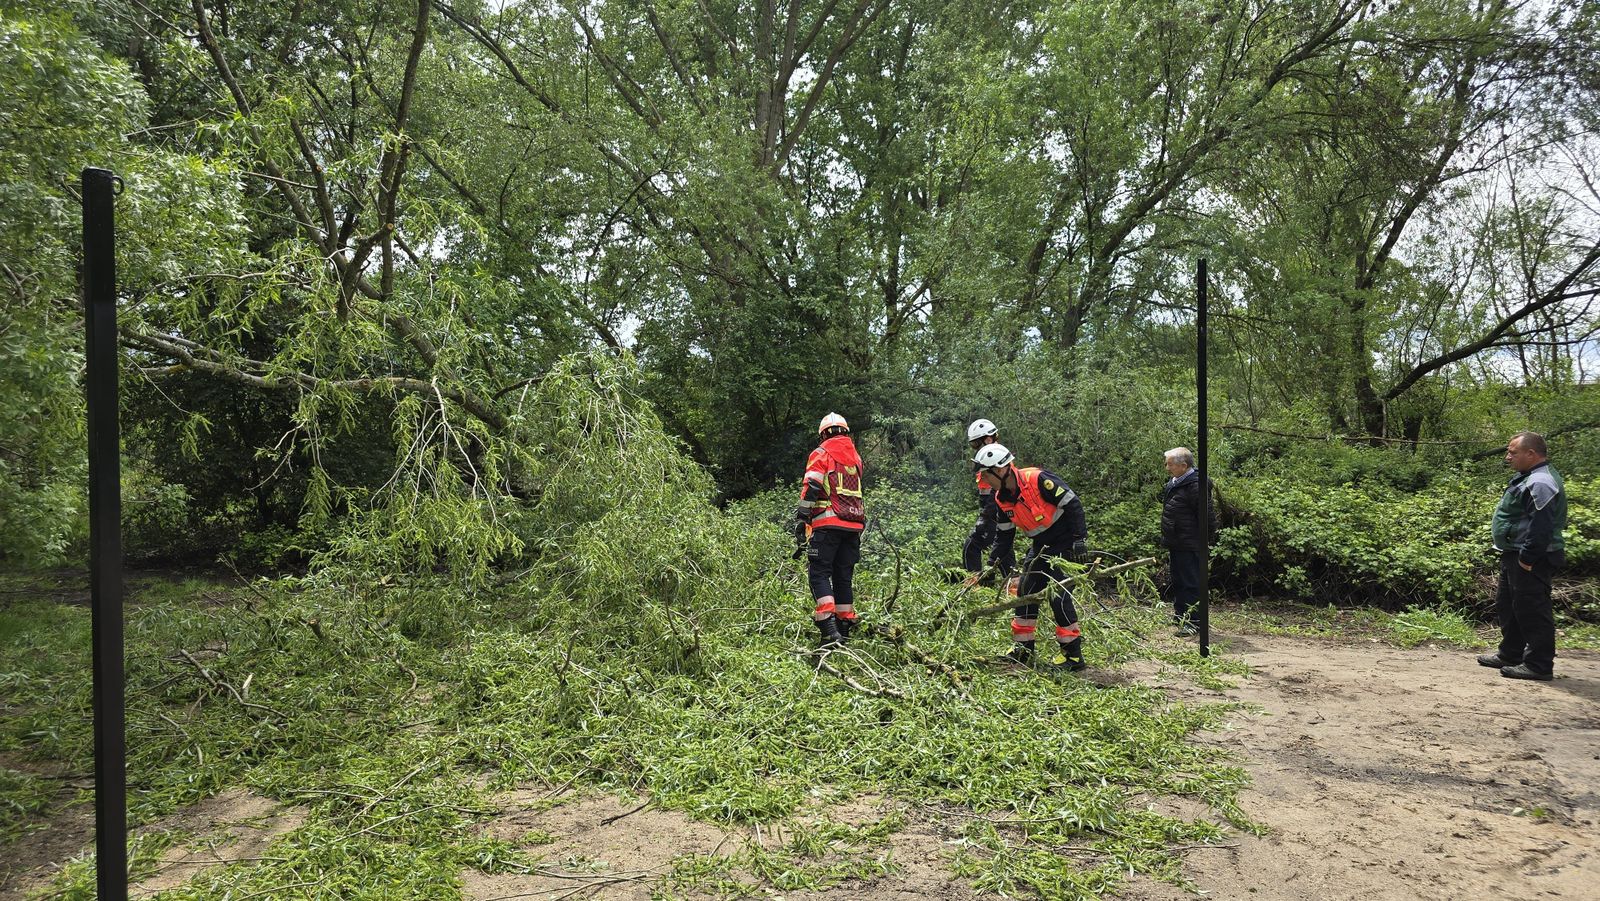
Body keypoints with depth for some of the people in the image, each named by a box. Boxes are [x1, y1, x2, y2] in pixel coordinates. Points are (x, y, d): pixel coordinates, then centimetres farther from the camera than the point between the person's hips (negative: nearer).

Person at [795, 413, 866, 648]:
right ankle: (845, 627, 12)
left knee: (819, 573, -6)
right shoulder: (856, 456, 18)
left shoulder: (821, 454, 0)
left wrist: (802, 517, -6)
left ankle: (829, 630, -19)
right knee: (844, 577, 11)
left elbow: (810, 488, -9)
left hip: (828, 524, -6)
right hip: (854, 525, 6)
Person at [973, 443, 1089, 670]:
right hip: (1041, 546, 8)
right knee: (1026, 591, 5)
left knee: (1058, 594, -13)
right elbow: (1004, 536, 11)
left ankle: (1073, 652, -4)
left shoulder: (1038, 480, -24)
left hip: (1066, 543, -8)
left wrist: (1079, 538, -24)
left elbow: (1073, 504, -21)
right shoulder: (1002, 499, 1)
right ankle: (1022, 649, 15)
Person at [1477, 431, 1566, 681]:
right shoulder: (1530, 477, 14)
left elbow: (1542, 527, -27)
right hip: (1515, 555, 11)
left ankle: (1539, 665, 2)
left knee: (1532, 610, -5)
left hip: (1530, 560, -11)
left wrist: (1527, 558, -23)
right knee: (1507, 605, 19)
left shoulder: (1541, 483, -21)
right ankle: (1510, 655, 30)